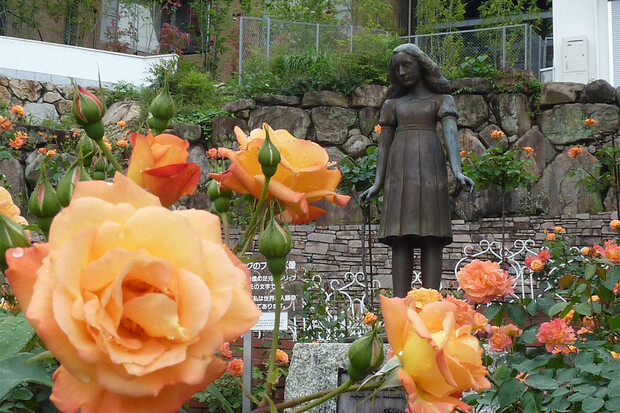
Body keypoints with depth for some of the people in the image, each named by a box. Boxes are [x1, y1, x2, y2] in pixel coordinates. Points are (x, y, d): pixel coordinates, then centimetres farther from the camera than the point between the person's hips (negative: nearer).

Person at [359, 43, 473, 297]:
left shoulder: (442, 100, 13)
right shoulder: (393, 104, 22)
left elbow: (450, 132, -3)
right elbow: (384, 143, 17)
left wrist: (457, 170, -19)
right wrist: (377, 183, 7)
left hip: (430, 164, -2)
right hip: (399, 167, 3)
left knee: (432, 239, -10)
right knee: (400, 241, -6)